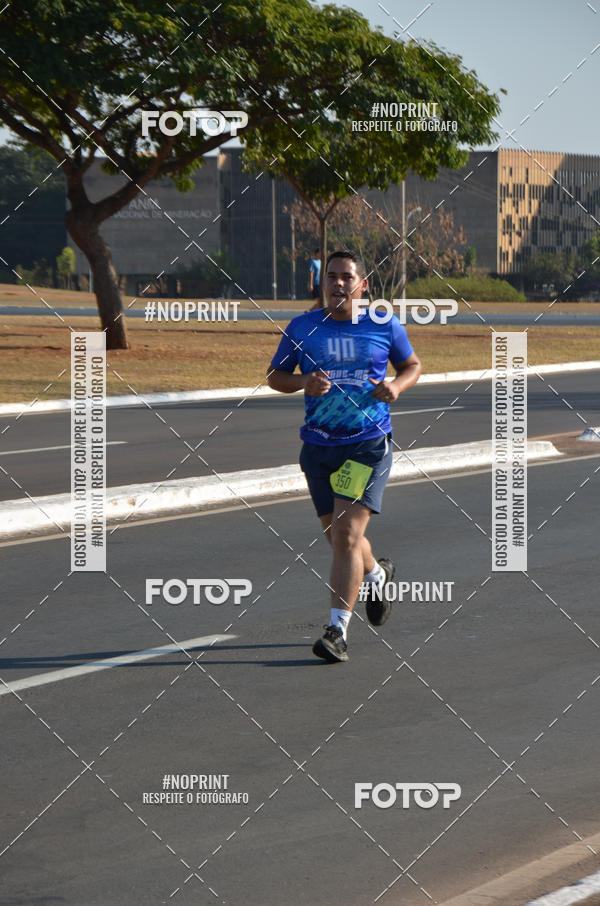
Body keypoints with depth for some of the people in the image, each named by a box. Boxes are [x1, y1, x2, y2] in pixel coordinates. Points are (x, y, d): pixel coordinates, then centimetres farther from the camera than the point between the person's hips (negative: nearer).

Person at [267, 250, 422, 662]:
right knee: (338, 538, 13)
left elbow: (413, 365, 16)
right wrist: (304, 383, -12)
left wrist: (396, 386, -7)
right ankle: (376, 574, 46)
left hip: (369, 445, -3)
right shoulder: (303, 327, 3)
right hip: (319, 446, 3)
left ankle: (338, 630, -14)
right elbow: (275, 376, 10)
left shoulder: (385, 327, 1)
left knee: (347, 533, -15)